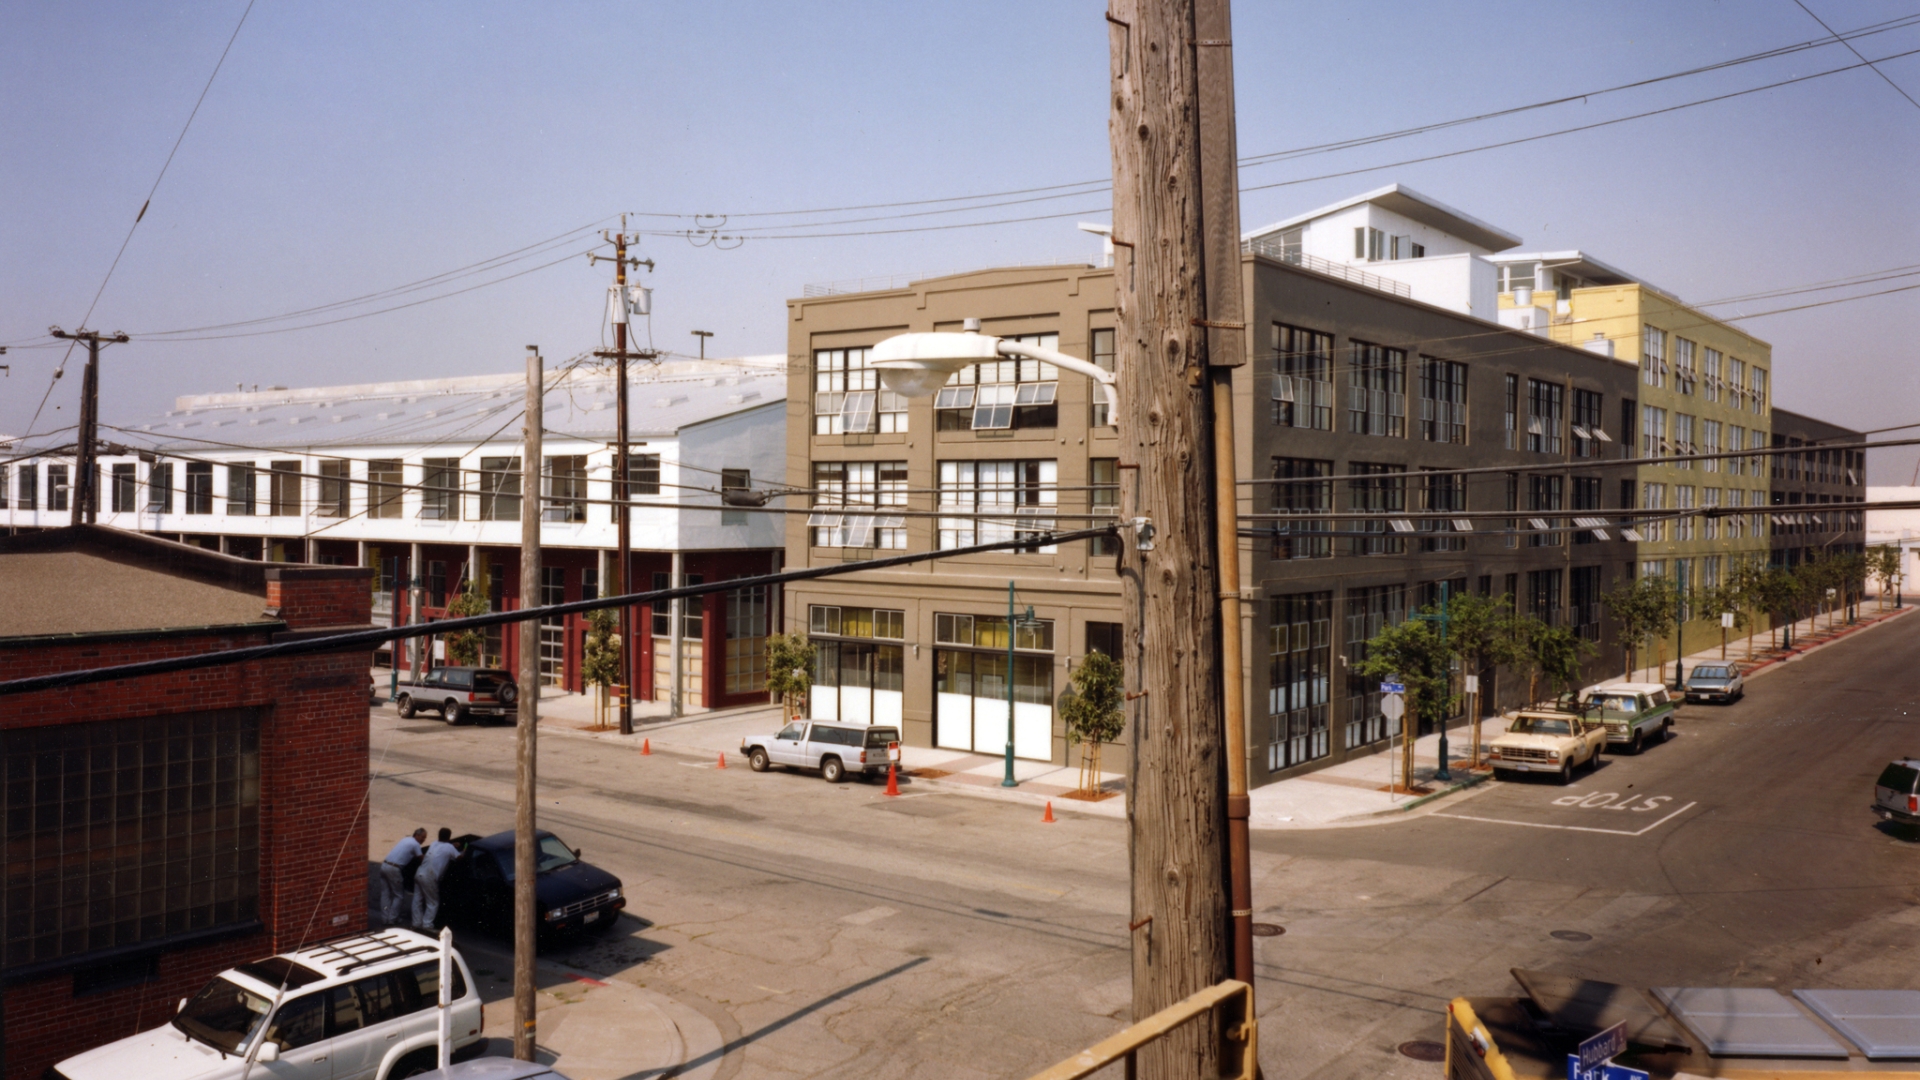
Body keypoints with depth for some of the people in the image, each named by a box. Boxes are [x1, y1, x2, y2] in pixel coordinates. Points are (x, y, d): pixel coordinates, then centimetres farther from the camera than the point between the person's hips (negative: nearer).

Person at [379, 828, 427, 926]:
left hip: (385, 865, 8)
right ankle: (392, 919, 3)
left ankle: (385, 918, 11)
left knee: (385, 894, 11)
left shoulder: (405, 839, 20)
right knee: (399, 895, 4)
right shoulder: (415, 844, -4)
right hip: (394, 869, -8)